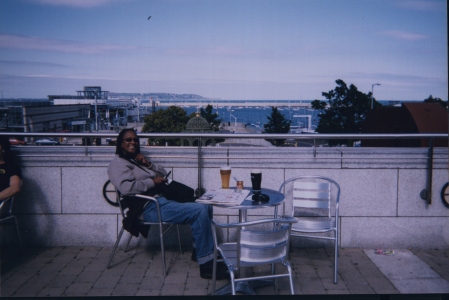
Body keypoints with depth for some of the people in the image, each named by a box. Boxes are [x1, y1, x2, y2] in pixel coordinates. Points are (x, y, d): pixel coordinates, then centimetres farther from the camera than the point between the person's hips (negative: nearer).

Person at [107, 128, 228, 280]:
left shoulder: (137, 160, 25)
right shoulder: (118, 164, -2)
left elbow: (164, 173, 23)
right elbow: (126, 187, -22)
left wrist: (148, 164, 5)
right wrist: (152, 182, -13)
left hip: (162, 200, 10)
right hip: (150, 208, -10)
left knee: (206, 208, 5)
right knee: (199, 211, -24)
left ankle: (199, 250, 15)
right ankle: (206, 264, -21)